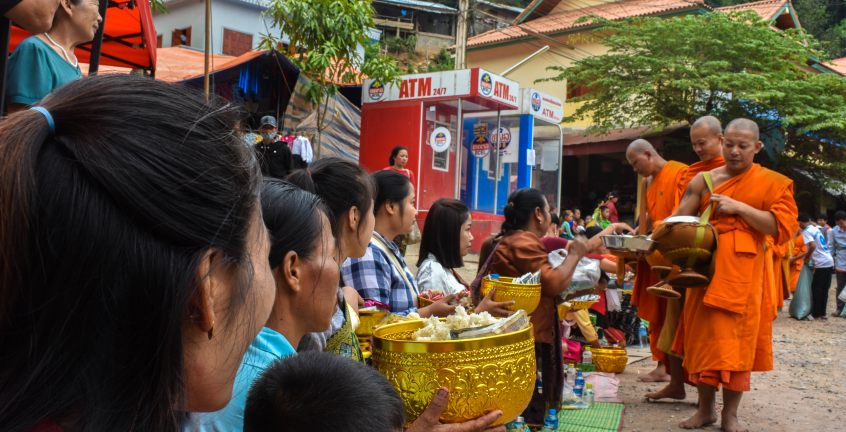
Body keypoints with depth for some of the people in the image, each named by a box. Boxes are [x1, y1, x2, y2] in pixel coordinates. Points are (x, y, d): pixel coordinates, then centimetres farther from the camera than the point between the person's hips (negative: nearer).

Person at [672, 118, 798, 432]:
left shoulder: (772, 183, 1)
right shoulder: (703, 180, 7)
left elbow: (783, 227, -9)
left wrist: (739, 207, -15)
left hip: (743, 274, -2)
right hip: (705, 270, 2)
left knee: (737, 340, 1)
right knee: (703, 337, 5)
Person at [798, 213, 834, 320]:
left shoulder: (806, 231, -10)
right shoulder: (817, 228, 14)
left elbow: (812, 246, -22)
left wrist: (807, 256, -9)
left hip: (821, 264, -8)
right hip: (830, 262, 8)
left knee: (816, 289, 1)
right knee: (824, 290, 11)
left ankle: (816, 314, 5)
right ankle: (822, 313, 15)